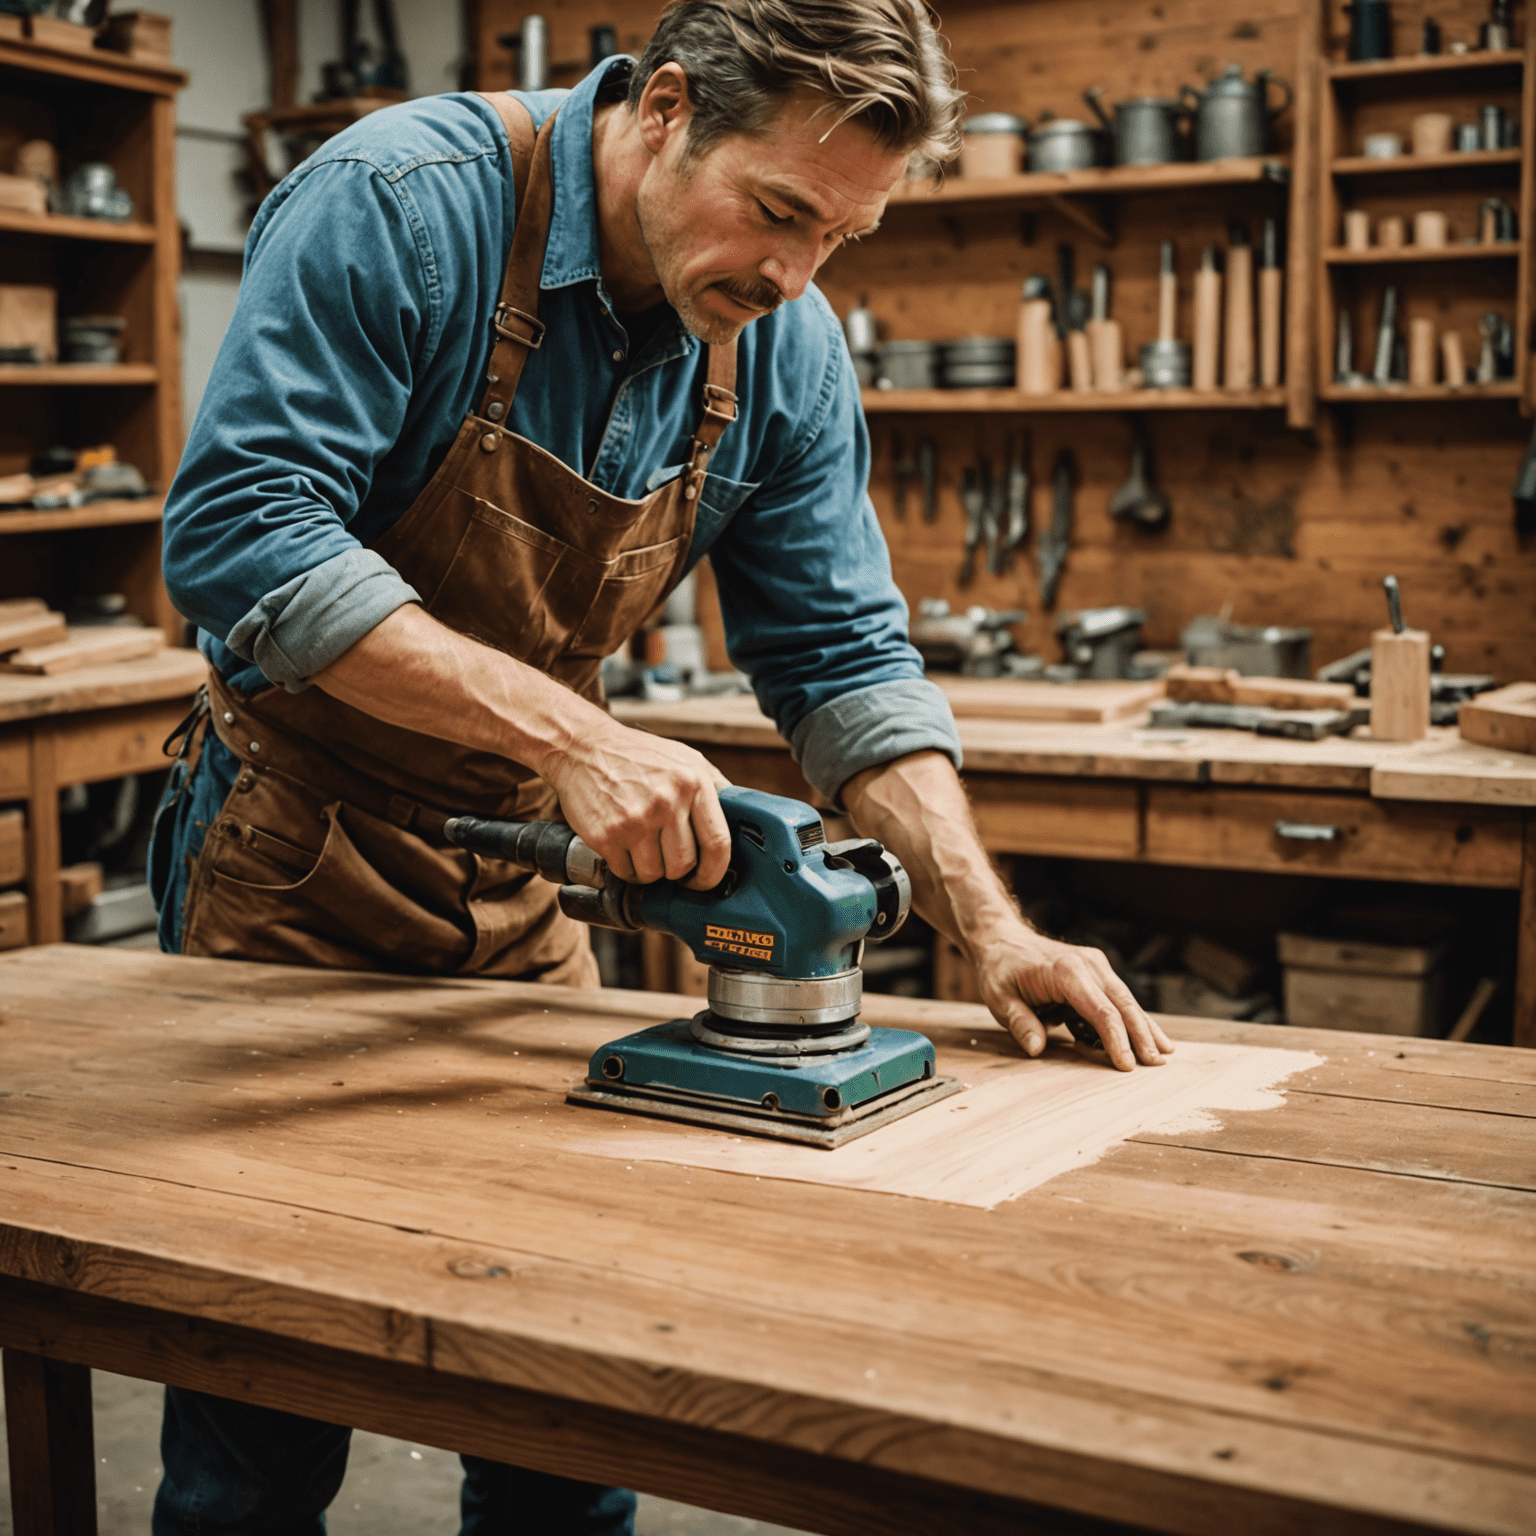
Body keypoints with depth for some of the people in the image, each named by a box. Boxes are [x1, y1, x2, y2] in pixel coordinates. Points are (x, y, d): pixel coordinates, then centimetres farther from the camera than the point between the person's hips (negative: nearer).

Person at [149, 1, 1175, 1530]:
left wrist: (989, 925, -14)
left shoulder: (784, 354, -4)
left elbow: (843, 656, -1)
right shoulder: (399, 205, -20)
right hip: (294, 854, -4)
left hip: (526, 880, 5)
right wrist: (569, 734, -35)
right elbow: (240, 534, -29)